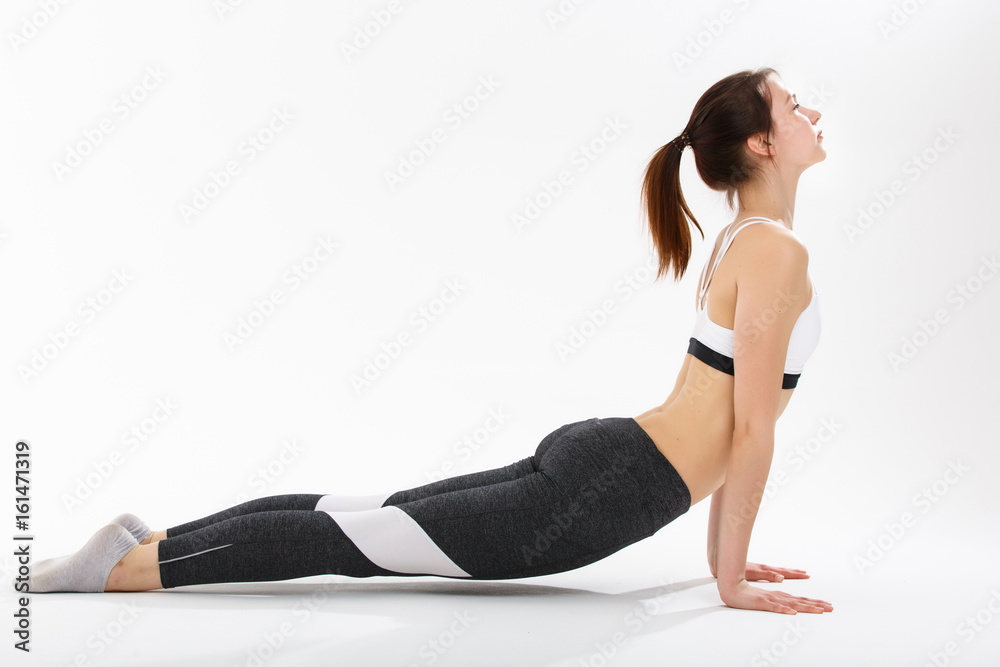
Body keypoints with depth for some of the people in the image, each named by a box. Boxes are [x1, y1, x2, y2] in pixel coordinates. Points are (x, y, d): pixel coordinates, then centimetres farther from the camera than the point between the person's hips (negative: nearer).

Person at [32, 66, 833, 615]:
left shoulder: (741, 239, 16)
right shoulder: (776, 249, -14)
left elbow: (721, 418, 21)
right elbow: (752, 428, -15)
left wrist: (725, 550, 21)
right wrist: (732, 577, -7)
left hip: (591, 455, 8)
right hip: (606, 492, -8)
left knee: (370, 518, 10)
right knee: (357, 540, -3)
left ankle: (156, 542, 16)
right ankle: (131, 564, 6)